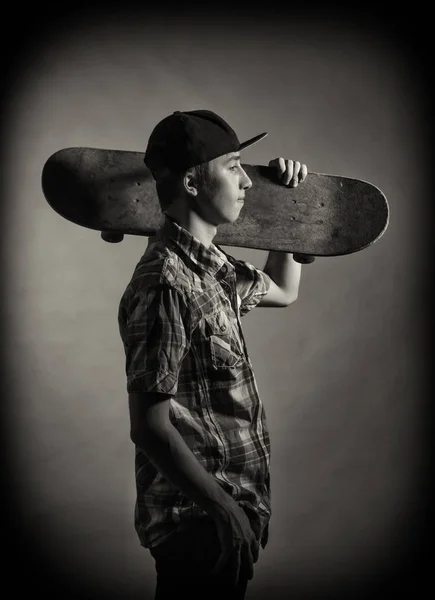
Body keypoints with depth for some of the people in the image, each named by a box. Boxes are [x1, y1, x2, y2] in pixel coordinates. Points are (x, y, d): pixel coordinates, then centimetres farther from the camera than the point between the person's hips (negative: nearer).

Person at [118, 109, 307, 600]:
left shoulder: (212, 266, 7)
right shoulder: (166, 285, -23)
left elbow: (282, 291, 26)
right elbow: (150, 427, -24)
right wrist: (227, 511, -21)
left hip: (229, 504, 9)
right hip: (198, 520, -9)